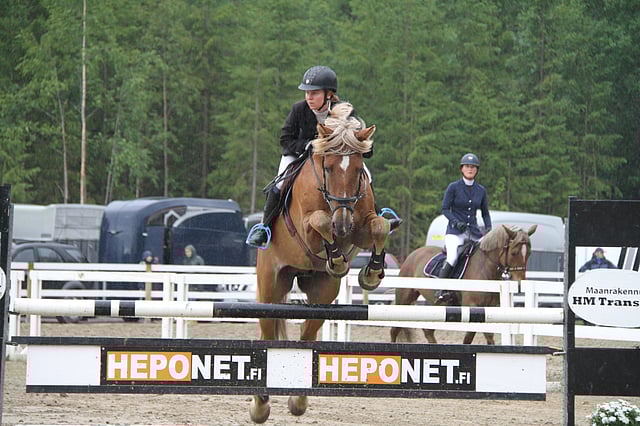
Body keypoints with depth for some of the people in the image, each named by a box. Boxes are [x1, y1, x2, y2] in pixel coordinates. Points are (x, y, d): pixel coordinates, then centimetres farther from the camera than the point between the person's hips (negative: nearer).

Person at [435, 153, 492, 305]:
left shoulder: (481, 190, 11)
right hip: (455, 231, -4)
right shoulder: (454, 187, 0)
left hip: (474, 232, 4)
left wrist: (488, 228, -1)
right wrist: (456, 222, -17)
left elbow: (485, 213, 17)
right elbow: (445, 209, -1)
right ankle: (441, 290, -23)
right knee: (452, 258, -29)